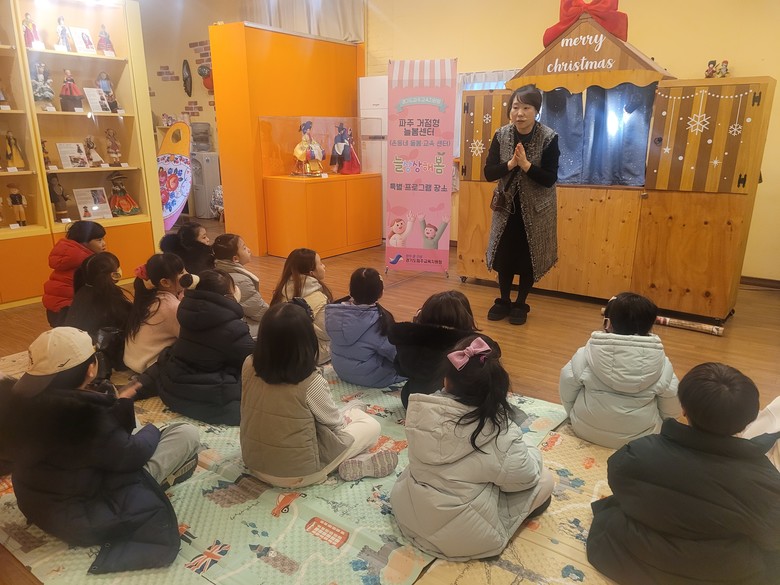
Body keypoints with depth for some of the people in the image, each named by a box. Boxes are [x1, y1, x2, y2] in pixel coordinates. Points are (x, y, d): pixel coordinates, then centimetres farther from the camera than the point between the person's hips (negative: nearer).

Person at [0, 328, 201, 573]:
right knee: (187, 434, -8)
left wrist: (118, 402, 5)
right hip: (84, 522, -8)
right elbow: (131, 456, -19)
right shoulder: (83, 414, -34)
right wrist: (152, 431, 1)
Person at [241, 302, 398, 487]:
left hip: (254, 463, 6)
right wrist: (345, 418, 12)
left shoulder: (249, 366, -14)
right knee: (371, 425, 8)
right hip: (297, 473, -6)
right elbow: (335, 423, -8)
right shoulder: (311, 382, -28)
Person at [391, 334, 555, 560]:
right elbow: (524, 477, -11)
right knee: (544, 479, 6)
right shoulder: (499, 431, -25)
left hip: (408, 515, 5)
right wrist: (533, 455, 9)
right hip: (465, 537, -4)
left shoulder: (421, 410, -14)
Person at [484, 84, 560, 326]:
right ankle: (503, 301, 27)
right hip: (506, 206, 2)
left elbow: (550, 179, -17)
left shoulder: (549, 138, -16)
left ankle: (520, 304, 24)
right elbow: (489, 172, -11)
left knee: (529, 258, 7)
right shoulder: (501, 135, -8)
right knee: (503, 256, 8)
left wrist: (526, 165, -29)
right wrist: (510, 164, -27)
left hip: (536, 209, -2)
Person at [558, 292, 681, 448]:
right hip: (640, 439, 0)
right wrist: (656, 427, 17)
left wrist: (576, 418, 13)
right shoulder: (661, 364, -14)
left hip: (586, 431, 0)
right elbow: (672, 411, -3)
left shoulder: (587, 355, -16)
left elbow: (567, 387, -5)